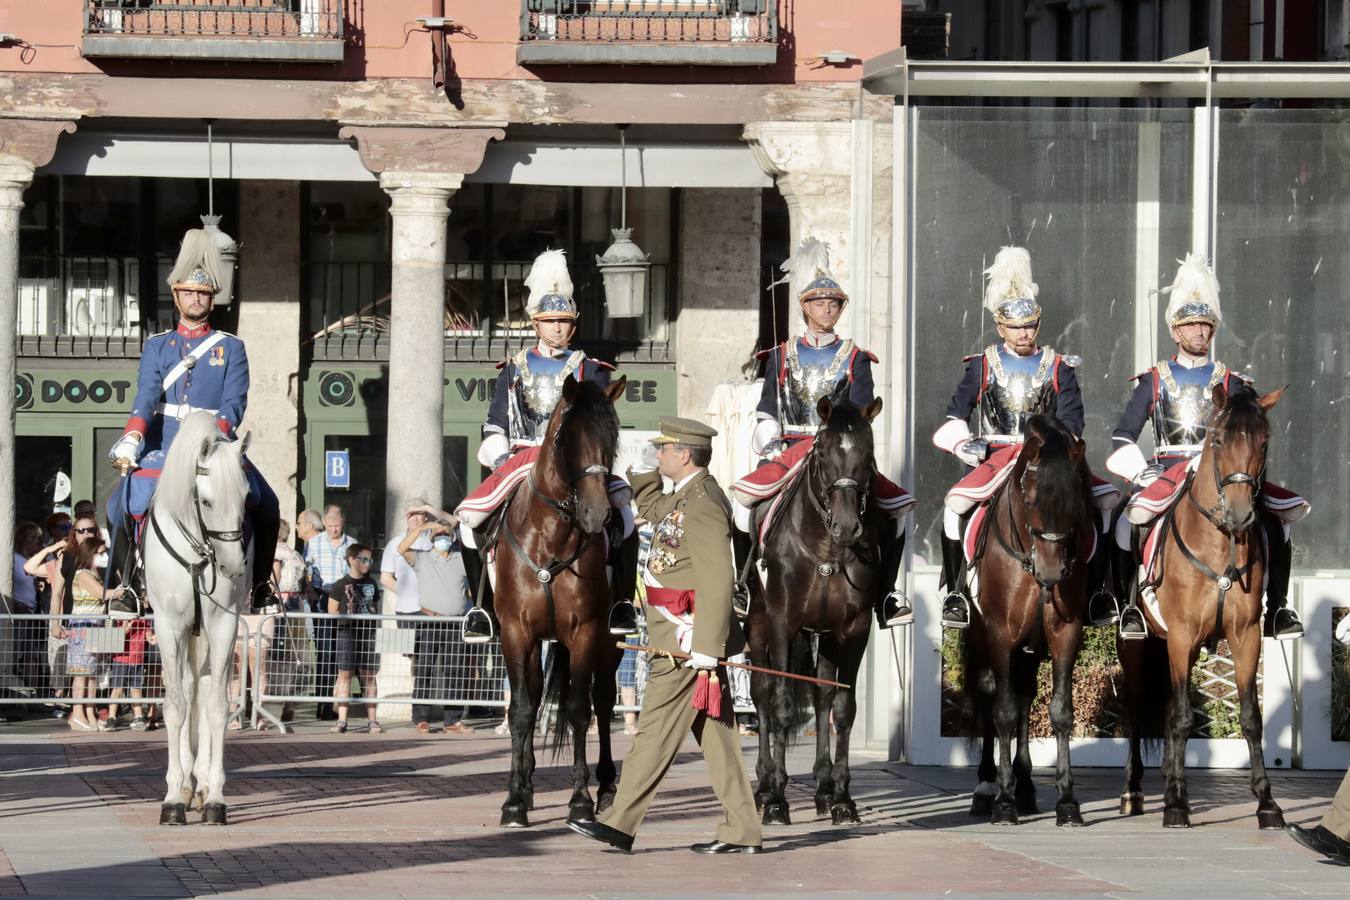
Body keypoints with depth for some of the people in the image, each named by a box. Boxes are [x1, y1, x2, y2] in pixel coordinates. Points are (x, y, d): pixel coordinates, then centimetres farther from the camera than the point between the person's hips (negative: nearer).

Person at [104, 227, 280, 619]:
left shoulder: (231, 348, 8)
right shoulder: (156, 346, 11)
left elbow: (234, 404, -4)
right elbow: (146, 397, -4)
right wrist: (130, 440, -22)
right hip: (163, 449, 1)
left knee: (265, 507, -17)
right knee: (123, 504, -22)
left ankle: (257, 583, 0)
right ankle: (123, 586, -8)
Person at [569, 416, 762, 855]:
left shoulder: (702, 504, -17)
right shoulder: (687, 497, 14)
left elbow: (717, 580, -24)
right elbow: (656, 510, 40)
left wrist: (705, 649, -26)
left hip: (687, 640, -10)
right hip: (695, 639, 10)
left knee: (656, 728, -5)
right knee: (715, 733, 9)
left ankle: (619, 823, -1)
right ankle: (741, 830, 9)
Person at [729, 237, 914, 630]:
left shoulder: (854, 358, 9)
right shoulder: (782, 357, 12)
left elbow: (861, 410, 0)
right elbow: (768, 410, 9)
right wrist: (769, 439, -8)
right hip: (791, 450, 0)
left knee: (897, 505, -18)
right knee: (743, 498, -21)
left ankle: (886, 593, -10)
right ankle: (745, 583, -5)